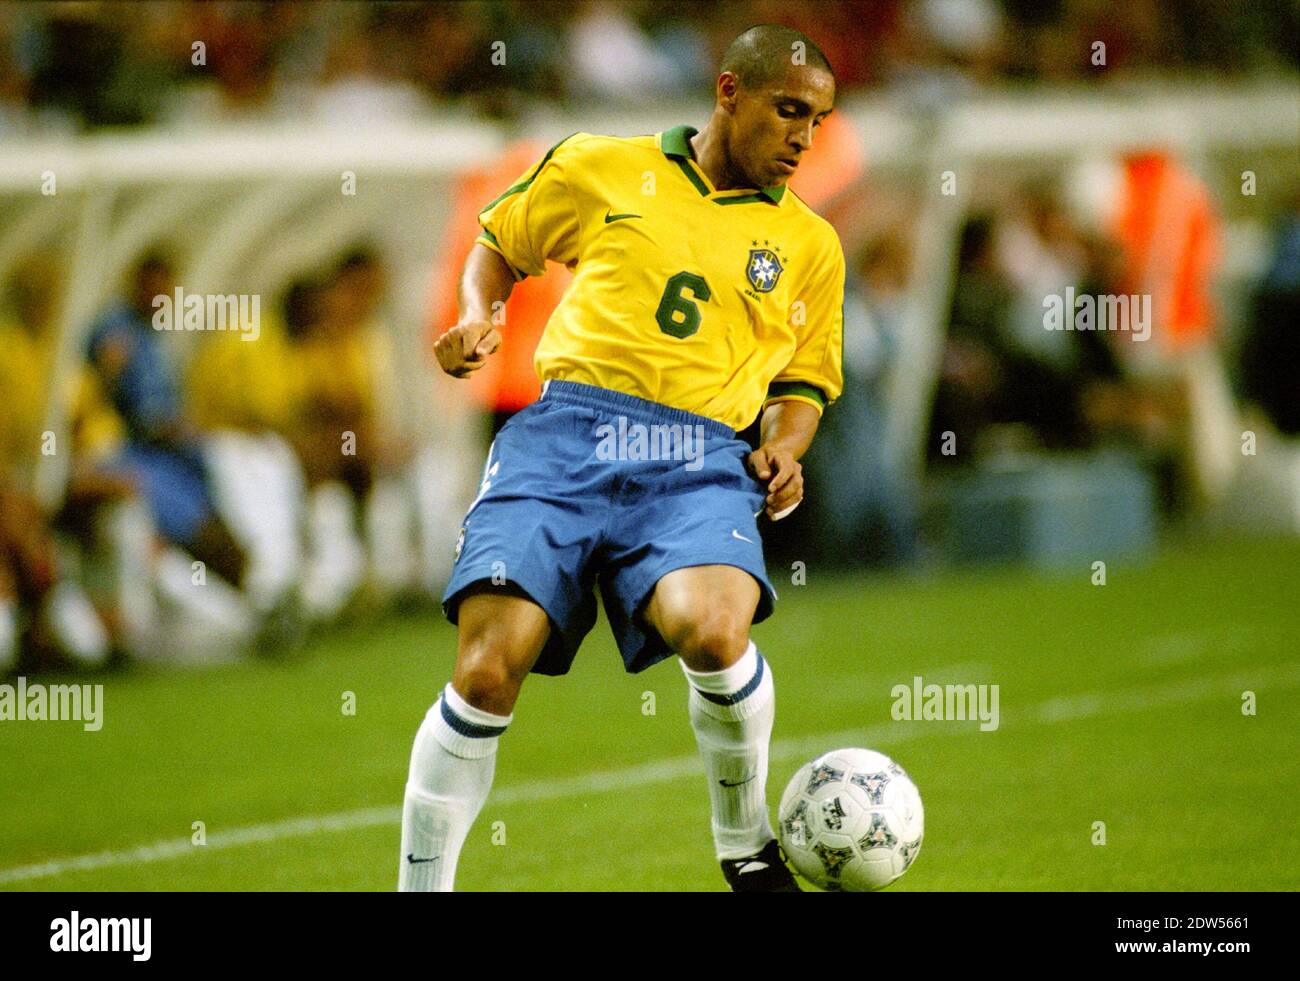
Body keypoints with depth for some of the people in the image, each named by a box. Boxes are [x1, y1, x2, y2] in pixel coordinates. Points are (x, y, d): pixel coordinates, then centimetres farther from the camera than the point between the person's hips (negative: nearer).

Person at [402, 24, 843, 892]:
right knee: (489, 668, -19)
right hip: (568, 429, 0)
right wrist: (478, 316, 8)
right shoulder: (602, 169, 16)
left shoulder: (809, 244, 20)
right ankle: (421, 886, -2)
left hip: (700, 460, 0)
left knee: (713, 631, -32)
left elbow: (804, 382, 28)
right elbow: (501, 243, 28)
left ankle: (747, 845, -4)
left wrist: (784, 449, 7)